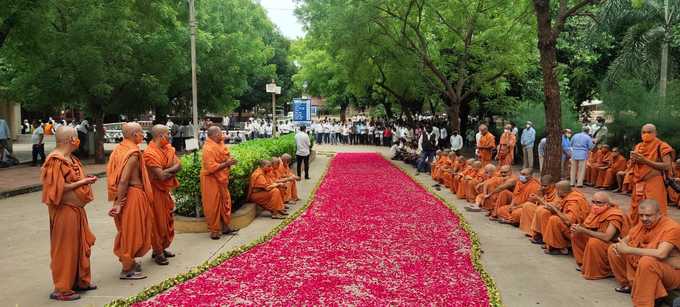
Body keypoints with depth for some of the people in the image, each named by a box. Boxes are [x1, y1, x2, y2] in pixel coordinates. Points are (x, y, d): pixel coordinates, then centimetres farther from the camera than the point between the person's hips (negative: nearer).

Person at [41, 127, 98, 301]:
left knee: (81, 246, 16)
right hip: (65, 211, -9)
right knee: (65, 249, -1)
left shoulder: (70, 159, 12)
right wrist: (82, 182, -18)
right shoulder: (56, 160, -16)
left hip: (77, 209, 9)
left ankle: (80, 280, 29)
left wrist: (85, 179, 4)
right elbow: (59, 188, -21)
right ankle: (61, 289, 10)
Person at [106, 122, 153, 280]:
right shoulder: (133, 153, -18)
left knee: (128, 229, 19)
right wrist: (118, 203, -22)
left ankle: (129, 262, 32)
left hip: (123, 195, 9)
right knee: (131, 230, 1)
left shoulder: (120, 149, 8)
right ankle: (127, 269, 10)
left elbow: (114, 173, 12)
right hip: (132, 195, -9)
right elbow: (124, 180, -24)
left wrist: (117, 200, 16)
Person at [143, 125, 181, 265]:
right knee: (158, 222, 1)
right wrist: (172, 169, -8)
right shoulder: (150, 153, -20)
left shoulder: (167, 148, 6)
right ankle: (157, 252, 14)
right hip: (156, 192, -8)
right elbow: (161, 176, -25)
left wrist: (166, 171, -18)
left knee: (167, 220, 17)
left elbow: (179, 166, -3)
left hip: (166, 190, 8)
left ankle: (162, 248, 30)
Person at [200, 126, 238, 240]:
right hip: (211, 180, -9)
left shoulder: (219, 144, 6)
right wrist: (226, 164, -22)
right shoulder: (208, 148, -20)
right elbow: (211, 167, -26)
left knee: (225, 203, 12)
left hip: (221, 179, 9)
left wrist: (229, 161, 1)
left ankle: (225, 227, 22)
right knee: (213, 205, 0)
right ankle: (214, 230, 10)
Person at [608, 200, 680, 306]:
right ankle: (629, 284, 9)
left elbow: (660, 254, -37)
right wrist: (619, 245, -14)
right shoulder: (643, 223, 0)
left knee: (647, 261, -39)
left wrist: (628, 250, -32)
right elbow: (626, 239, 13)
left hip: (671, 272, -8)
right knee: (613, 249, 3)